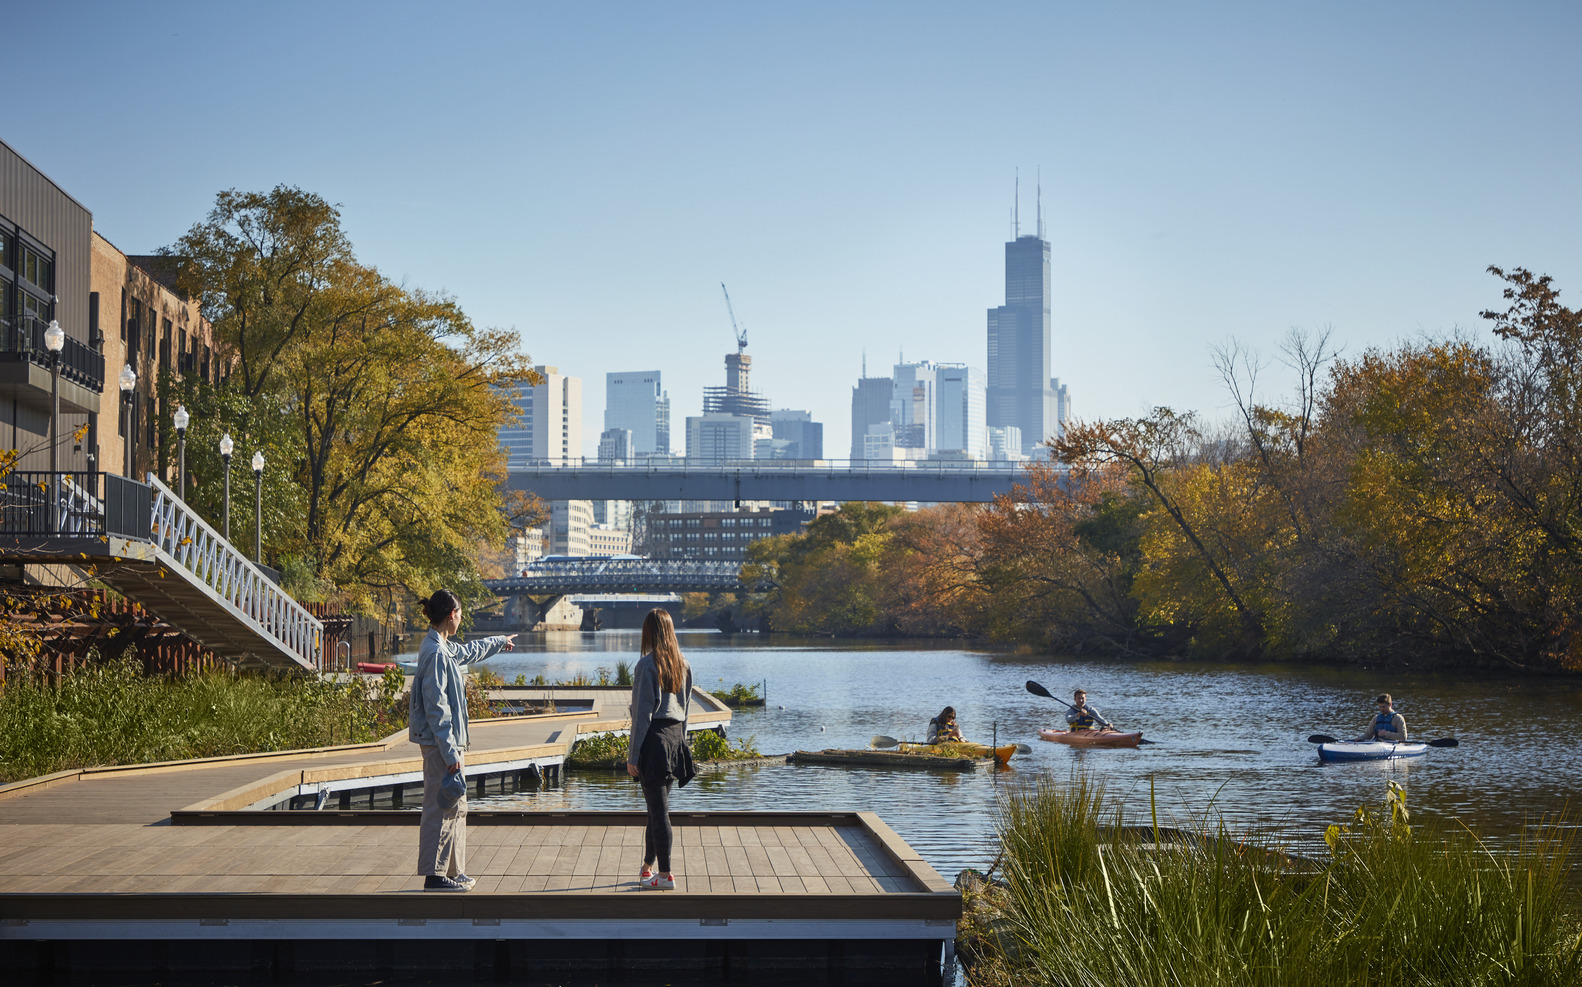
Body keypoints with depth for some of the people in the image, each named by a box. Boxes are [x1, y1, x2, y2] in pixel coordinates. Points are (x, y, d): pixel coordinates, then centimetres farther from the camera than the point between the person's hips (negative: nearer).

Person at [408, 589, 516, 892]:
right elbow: (436, 707, -21)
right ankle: (434, 875, -2)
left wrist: (499, 642, 55)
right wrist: (450, 752, -22)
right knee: (441, 807, -6)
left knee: (456, 806, 15)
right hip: (440, 742, -11)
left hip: (446, 740, 11)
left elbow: (468, 652, 38)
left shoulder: (443, 649, 13)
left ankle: (453, 871, 22)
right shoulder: (436, 653, -18)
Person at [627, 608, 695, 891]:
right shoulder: (683, 665, 8)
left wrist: (633, 755, -10)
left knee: (658, 808, -3)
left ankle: (665, 875, -1)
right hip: (675, 736, 7)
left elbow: (642, 711, -13)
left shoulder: (647, 664, -12)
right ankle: (649, 866, 27)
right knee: (658, 806, 17)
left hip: (653, 739, -7)